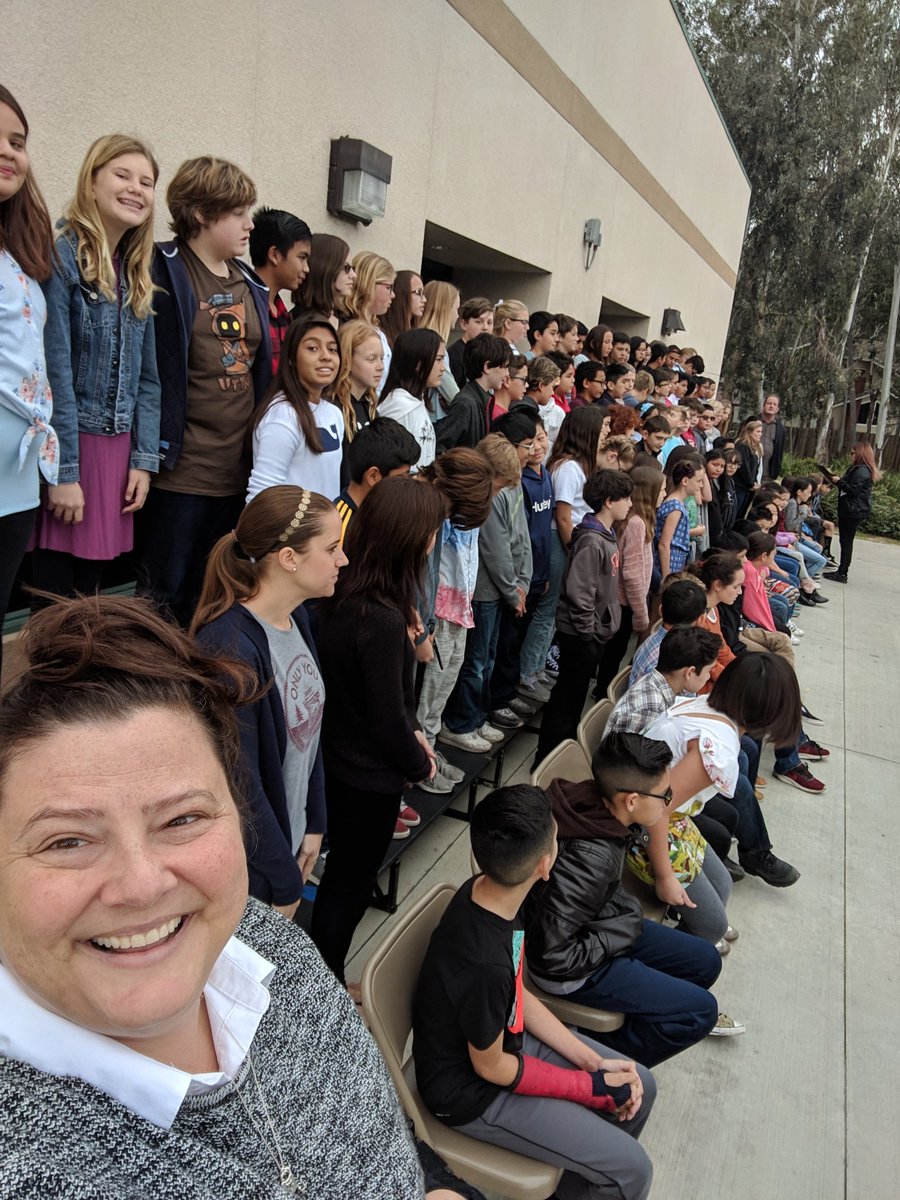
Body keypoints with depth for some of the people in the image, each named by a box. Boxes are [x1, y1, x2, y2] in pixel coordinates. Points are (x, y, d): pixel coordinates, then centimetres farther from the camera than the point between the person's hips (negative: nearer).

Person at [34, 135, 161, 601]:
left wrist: (144, 459, 5)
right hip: (66, 445, -6)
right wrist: (63, 471, -16)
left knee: (89, 588, 13)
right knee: (54, 593, 1)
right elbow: (53, 373, -14)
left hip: (117, 449, 6)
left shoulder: (138, 275, 13)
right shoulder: (60, 257, -9)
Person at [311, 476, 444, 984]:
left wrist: (412, 732, 5)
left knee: (341, 875, 27)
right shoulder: (382, 620, -32)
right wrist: (420, 765, -5)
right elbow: (387, 717, -23)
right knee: (351, 886, 14)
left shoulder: (345, 594, -5)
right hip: (371, 776, -9)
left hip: (337, 760, 9)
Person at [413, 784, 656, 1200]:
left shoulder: (484, 892, -15)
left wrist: (594, 1060, -3)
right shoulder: (485, 963, -39)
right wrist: (592, 1085, -9)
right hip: (473, 1092, -7)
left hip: (504, 1036, 7)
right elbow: (491, 1068, -20)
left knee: (640, 1087, 13)